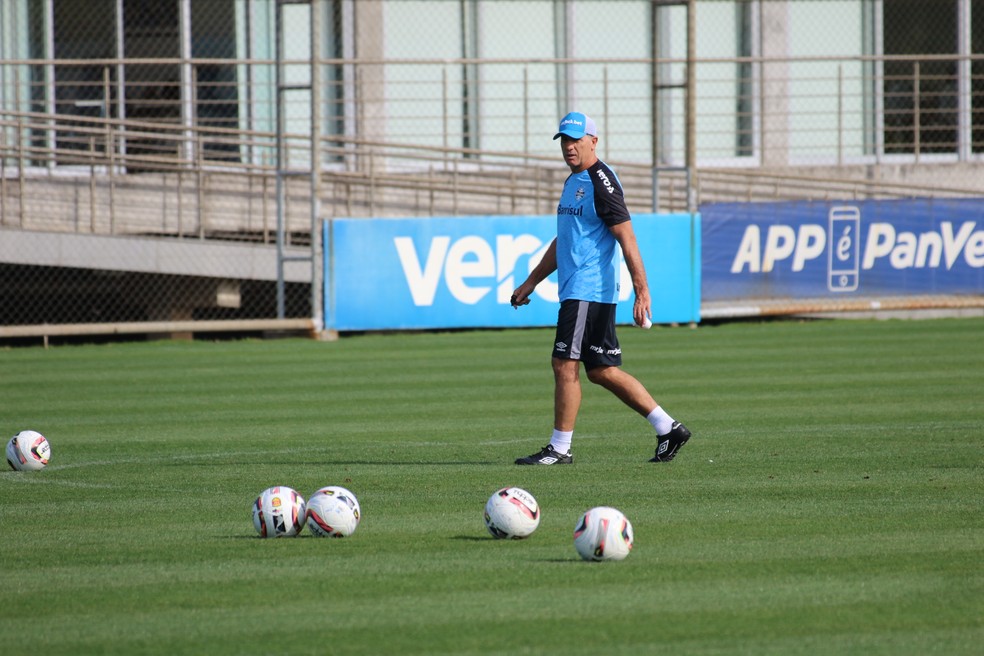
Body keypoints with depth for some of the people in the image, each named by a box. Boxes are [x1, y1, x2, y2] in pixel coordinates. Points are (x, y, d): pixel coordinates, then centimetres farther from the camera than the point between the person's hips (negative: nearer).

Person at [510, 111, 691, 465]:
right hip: (576, 288, 10)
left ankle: (560, 448, -2)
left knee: (565, 365, -8)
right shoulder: (573, 182, 18)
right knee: (602, 370, 10)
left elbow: (626, 238, -18)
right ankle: (668, 428, 12)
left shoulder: (600, 181, -12)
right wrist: (531, 283, 28)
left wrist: (642, 291, -24)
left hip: (589, 290, -10)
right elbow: (562, 242, 28)